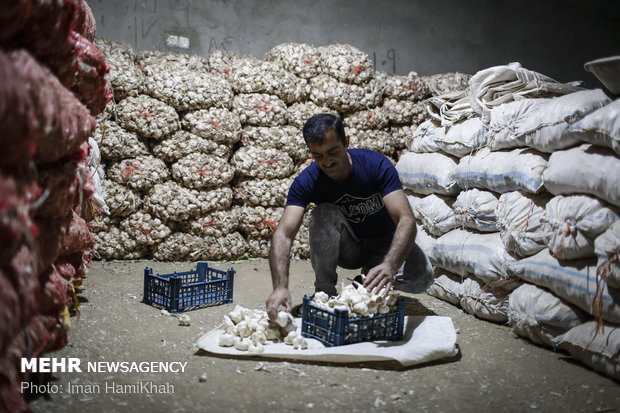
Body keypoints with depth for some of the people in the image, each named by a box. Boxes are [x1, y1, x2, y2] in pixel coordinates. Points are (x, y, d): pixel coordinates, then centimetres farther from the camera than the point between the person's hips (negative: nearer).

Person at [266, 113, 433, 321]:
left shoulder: (377, 165, -24)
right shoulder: (306, 182, -20)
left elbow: (406, 220, -33)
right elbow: (284, 234, -32)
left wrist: (390, 266, -53)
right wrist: (280, 286, -49)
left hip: (383, 245, 0)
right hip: (346, 248, 0)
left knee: (422, 276, -29)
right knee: (324, 213, -30)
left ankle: (370, 277, 2)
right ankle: (325, 293, -18)